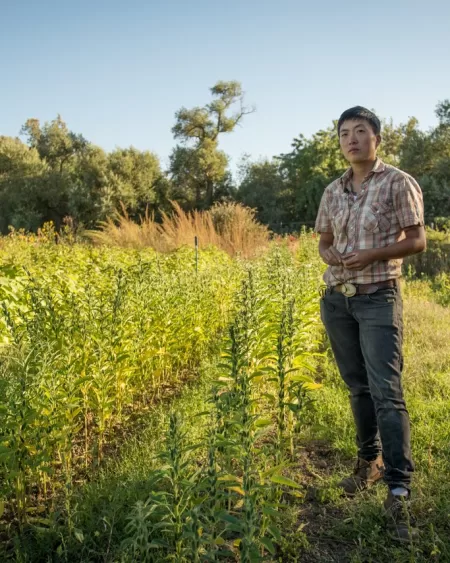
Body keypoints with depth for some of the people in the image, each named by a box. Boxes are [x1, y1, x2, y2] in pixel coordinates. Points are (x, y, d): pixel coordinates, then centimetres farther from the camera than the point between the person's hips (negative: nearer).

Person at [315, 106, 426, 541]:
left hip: (379, 298, -5)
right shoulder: (332, 192, 11)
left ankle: (399, 493, -6)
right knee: (357, 387, 13)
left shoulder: (399, 183, -3)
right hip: (336, 298, 5)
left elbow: (417, 241, -4)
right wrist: (332, 256, -7)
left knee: (386, 392, -10)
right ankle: (370, 460, 30)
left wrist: (372, 254, -18)